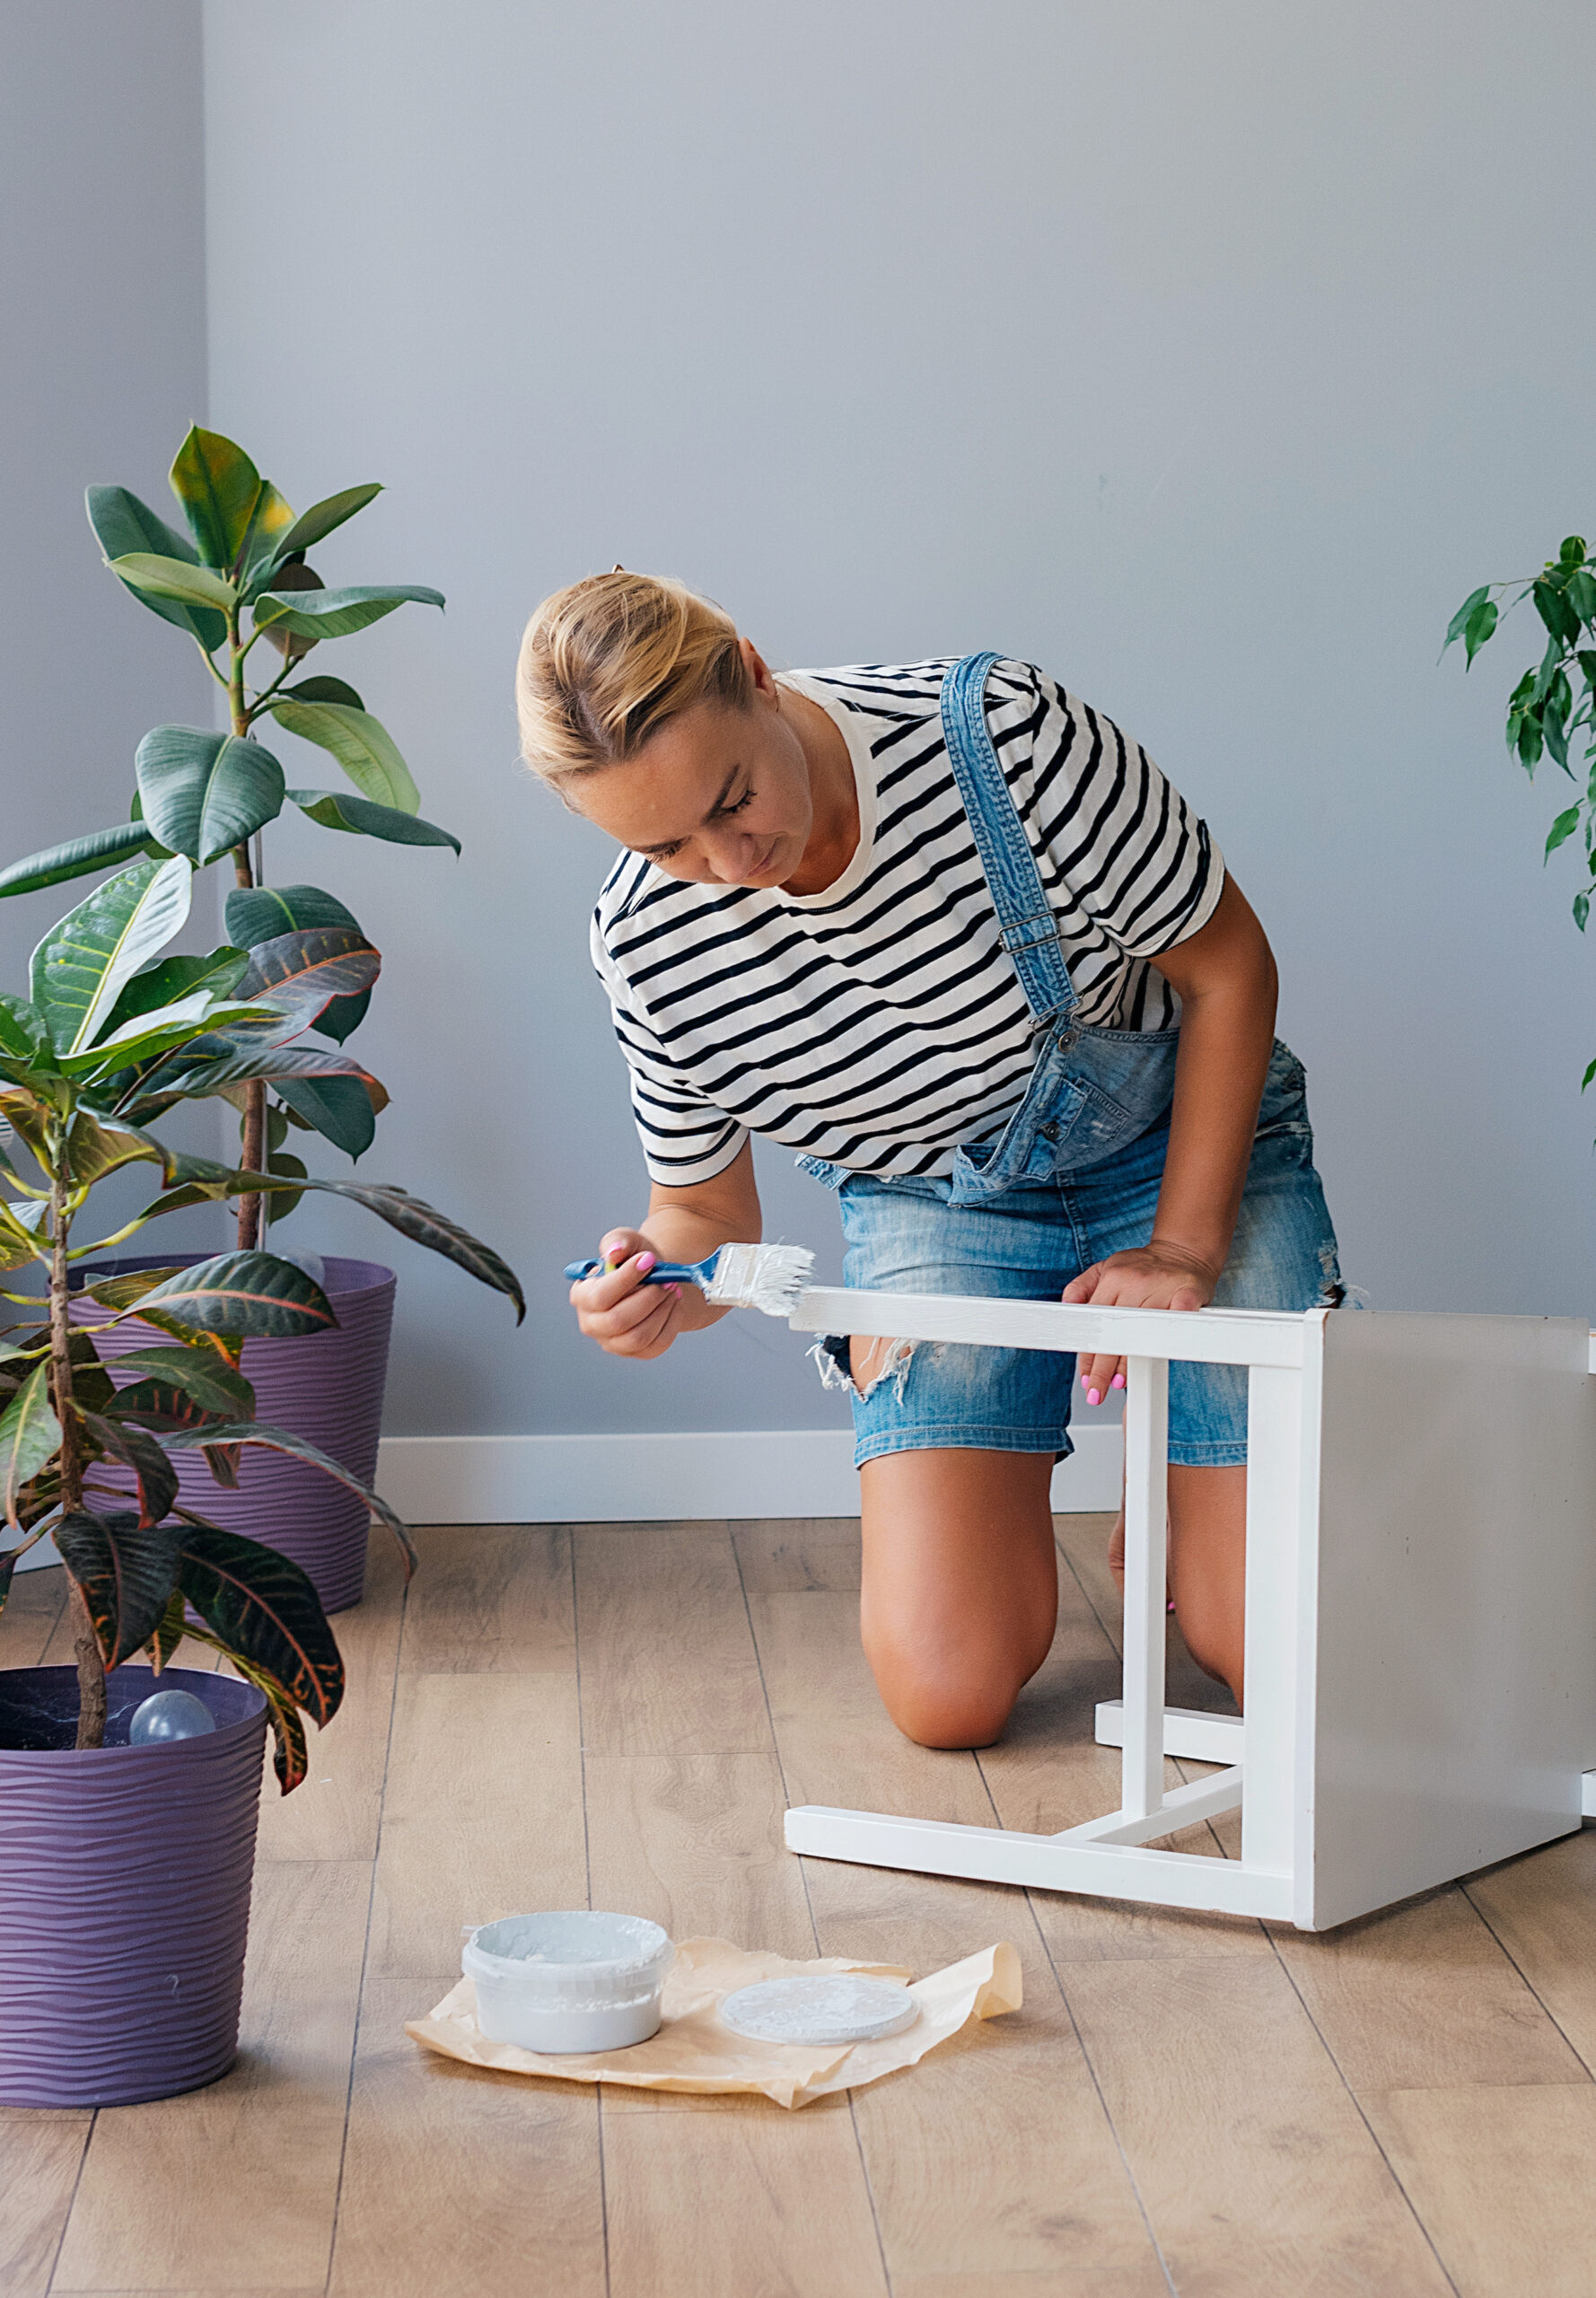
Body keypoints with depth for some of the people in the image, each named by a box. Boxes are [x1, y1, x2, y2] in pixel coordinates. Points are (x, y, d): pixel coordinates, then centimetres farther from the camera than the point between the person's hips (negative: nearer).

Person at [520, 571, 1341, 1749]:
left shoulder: (1006, 736, -29)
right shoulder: (648, 945, -19)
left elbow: (1230, 968, -15)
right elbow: (708, 1214, -4)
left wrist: (1185, 1249, -18)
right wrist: (660, 1291, -28)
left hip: (1183, 1154, -2)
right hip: (935, 1203, 2)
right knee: (950, 1698, -13)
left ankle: (1167, 1516, 22)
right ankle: (1003, 1499, 20)